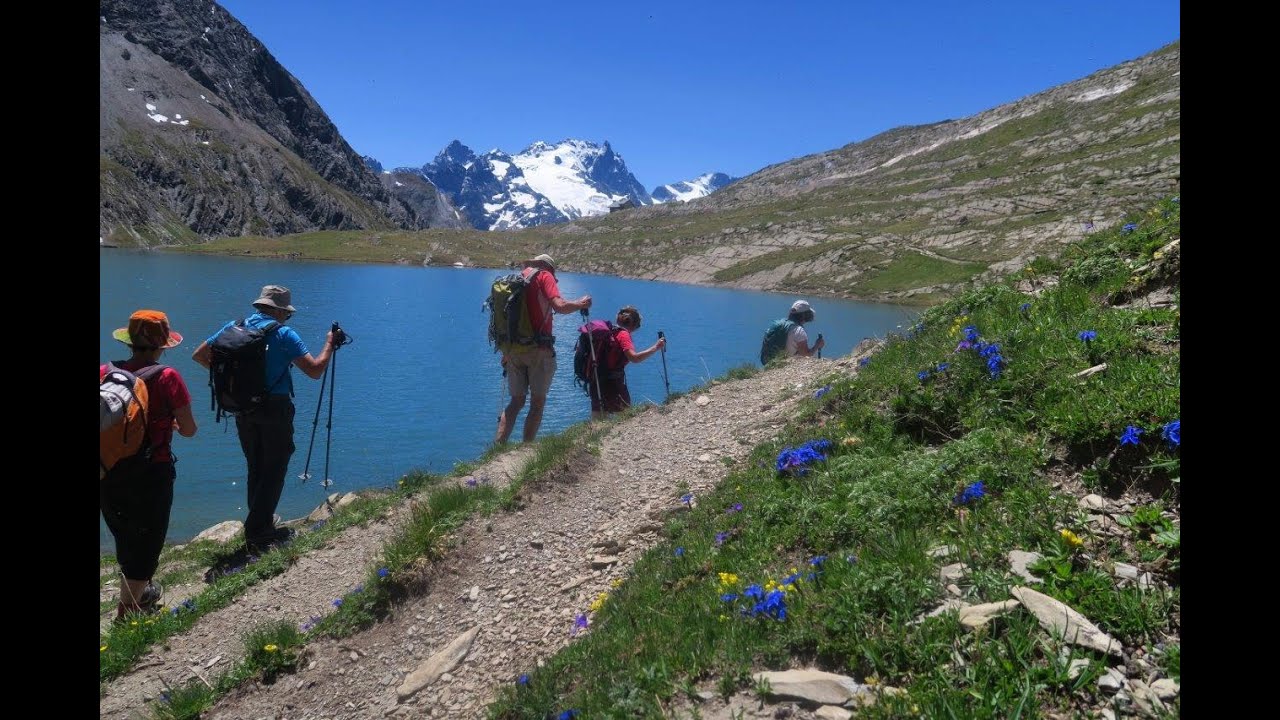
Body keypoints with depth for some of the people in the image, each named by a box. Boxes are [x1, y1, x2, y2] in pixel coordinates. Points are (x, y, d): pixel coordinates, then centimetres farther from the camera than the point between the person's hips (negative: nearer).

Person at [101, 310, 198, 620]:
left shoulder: (105, 373, -5)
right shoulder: (166, 378, -16)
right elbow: (189, 430, -13)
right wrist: (172, 422, 9)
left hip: (110, 474, 5)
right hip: (151, 474, -5)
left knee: (125, 538, 24)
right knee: (146, 540, 10)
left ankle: (138, 592, 43)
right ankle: (127, 610, 14)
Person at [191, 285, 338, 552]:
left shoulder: (234, 328, 5)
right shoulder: (283, 334, -11)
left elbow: (199, 355, 11)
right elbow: (315, 371, -15)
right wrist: (329, 344, -1)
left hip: (243, 409, 6)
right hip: (275, 410, -6)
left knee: (255, 470, 17)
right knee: (274, 471, 3)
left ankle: (259, 528, 23)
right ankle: (258, 533, 1)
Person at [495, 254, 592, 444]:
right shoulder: (544, 276, -1)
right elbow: (560, 306, -18)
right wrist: (580, 304, 1)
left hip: (513, 349, 6)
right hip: (538, 350, -6)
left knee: (516, 400, 14)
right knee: (538, 401, 4)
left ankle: (498, 445, 5)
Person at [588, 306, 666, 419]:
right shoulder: (623, 334, -11)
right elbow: (634, 358, -25)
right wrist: (655, 348, -21)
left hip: (595, 379, 8)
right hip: (612, 381, -8)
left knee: (597, 421, 14)